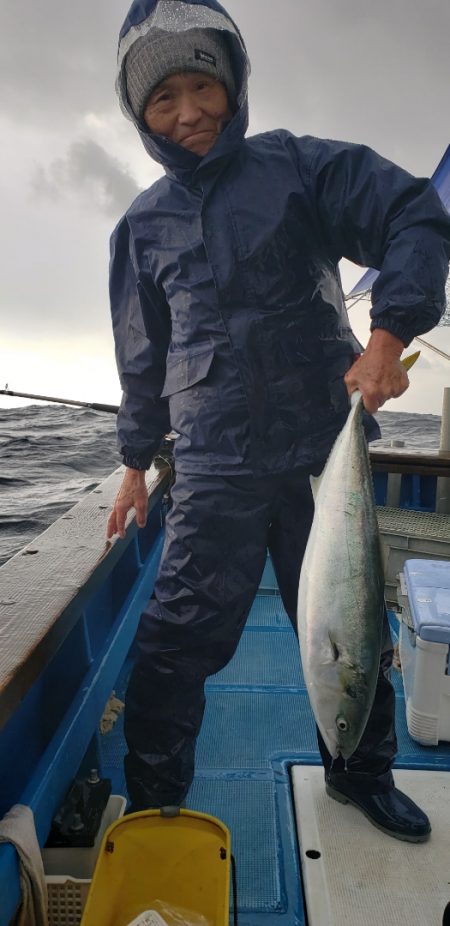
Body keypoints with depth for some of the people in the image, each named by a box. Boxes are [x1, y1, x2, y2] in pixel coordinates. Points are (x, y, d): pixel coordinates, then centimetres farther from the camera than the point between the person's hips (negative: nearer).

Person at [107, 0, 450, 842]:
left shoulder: (300, 166, 6)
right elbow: (143, 356, 16)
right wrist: (136, 463, 16)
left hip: (327, 453, 0)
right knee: (175, 647, -4)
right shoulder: (143, 226, 12)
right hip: (215, 472, 1)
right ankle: (151, 809, 19)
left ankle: (362, 776, 39)